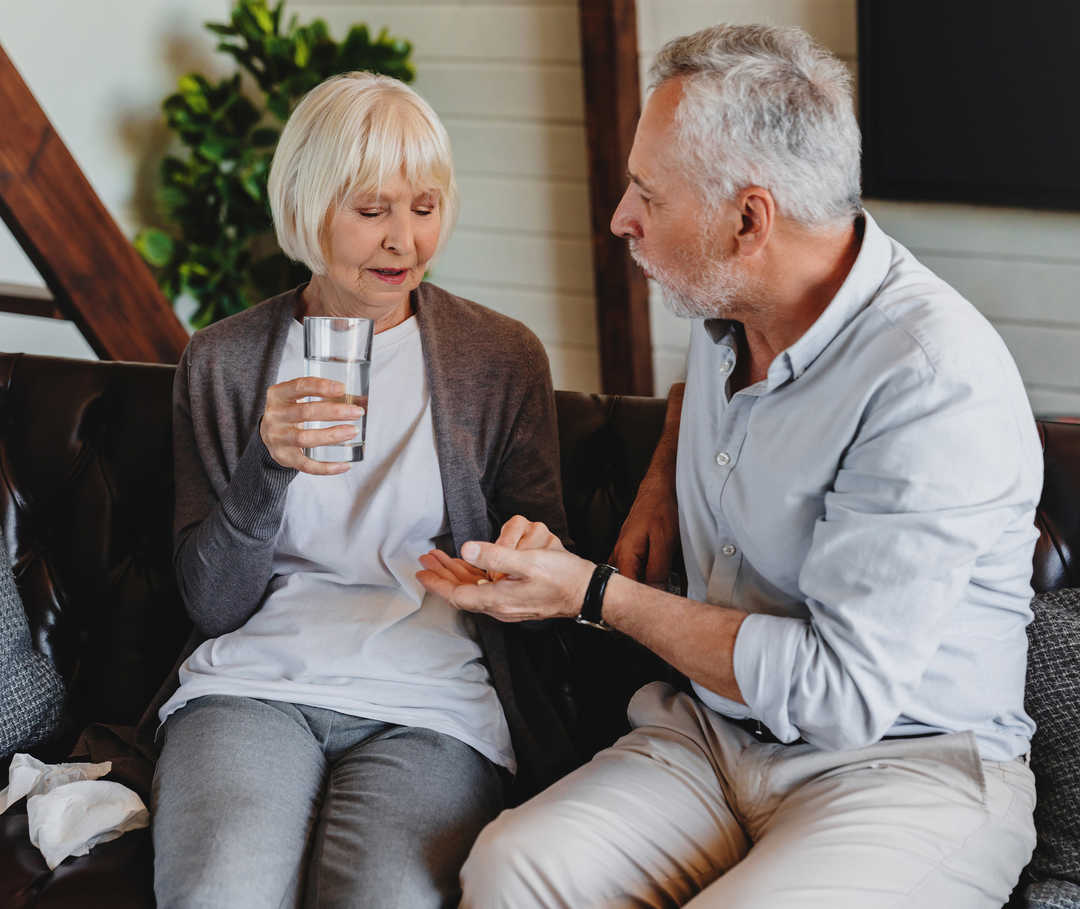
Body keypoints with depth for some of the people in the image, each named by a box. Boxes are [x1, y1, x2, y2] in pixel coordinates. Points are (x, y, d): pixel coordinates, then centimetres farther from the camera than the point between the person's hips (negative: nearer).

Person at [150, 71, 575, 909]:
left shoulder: (504, 356, 10)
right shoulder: (222, 361, 11)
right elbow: (212, 604, 7)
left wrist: (531, 553, -10)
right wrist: (267, 466, -12)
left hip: (428, 702, 0)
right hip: (255, 683, 0)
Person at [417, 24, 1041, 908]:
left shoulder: (937, 380, -21)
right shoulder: (728, 306, 6)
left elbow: (840, 689, -23)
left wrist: (597, 596, -16)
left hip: (910, 766, -6)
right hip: (715, 738, 6)